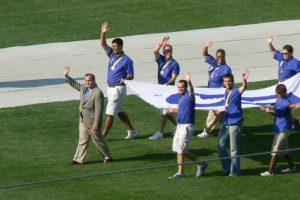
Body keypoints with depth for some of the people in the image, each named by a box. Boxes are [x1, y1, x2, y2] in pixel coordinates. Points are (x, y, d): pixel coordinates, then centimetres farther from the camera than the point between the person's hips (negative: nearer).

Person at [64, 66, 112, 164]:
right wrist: (66, 76, 8)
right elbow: (74, 84, 21)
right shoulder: (84, 88, 5)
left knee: (98, 140, 6)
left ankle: (108, 157, 21)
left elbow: (99, 110, -21)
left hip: (92, 122, -8)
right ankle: (78, 159, 13)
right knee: (82, 140, 11)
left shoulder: (98, 93, -19)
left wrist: (96, 123, -23)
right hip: (83, 121, 8)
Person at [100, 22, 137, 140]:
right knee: (119, 111, 17)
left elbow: (131, 76, -10)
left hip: (118, 88, -8)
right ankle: (131, 131, 28)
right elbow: (103, 45, 3)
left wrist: (125, 79, -33)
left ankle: (103, 136, -3)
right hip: (110, 88, 8)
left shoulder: (127, 60, -12)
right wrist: (103, 33, -13)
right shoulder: (112, 55, 7)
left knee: (110, 113, -6)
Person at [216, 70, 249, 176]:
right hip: (226, 122, 8)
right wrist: (221, 110, 29)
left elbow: (244, 88, -36)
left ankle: (234, 171, 7)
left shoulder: (236, 91, -13)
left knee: (234, 148, -2)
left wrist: (244, 80, -53)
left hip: (235, 123, -8)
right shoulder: (226, 92, 10)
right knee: (220, 145, 11)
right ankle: (227, 168, 23)